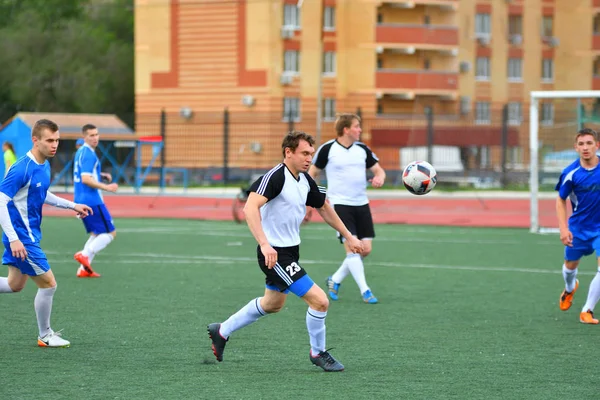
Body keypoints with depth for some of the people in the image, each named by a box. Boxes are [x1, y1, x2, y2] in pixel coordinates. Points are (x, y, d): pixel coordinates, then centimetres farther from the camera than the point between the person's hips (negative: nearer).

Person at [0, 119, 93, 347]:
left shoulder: (45, 166, 5)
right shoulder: (22, 169, -23)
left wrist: (72, 205, 15)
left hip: (29, 234, 9)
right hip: (22, 238, -9)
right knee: (48, 283, -1)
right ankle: (45, 336, 15)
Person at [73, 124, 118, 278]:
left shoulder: (81, 152, 14)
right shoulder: (88, 154, -16)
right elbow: (86, 179, -24)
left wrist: (101, 175, 15)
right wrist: (107, 187, -20)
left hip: (81, 201, 10)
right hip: (92, 200, -10)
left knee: (96, 234, 17)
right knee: (110, 233, -3)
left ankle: (84, 269, 8)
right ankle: (84, 254, -16)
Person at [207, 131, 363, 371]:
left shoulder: (305, 180, 6)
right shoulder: (275, 177, -21)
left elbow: (324, 208, 22)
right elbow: (250, 208, -33)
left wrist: (348, 236, 25)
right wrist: (264, 244, -42)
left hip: (290, 251, 10)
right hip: (275, 254, -10)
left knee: (272, 304, 28)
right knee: (319, 300, -12)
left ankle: (222, 331, 42)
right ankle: (318, 353, 10)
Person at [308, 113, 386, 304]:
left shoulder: (362, 149, 7)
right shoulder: (327, 149, -5)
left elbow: (378, 169, 13)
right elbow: (312, 173, 4)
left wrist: (379, 177, -10)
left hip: (361, 204, 5)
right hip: (340, 204, -5)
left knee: (365, 249, 2)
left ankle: (335, 280, 21)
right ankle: (365, 291, -10)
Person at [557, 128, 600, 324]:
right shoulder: (570, 173, -16)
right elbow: (561, 200, -3)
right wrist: (563, 229, -12)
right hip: (578, 227, 1)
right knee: (570, 266, 19)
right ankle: (570, 288, 56)